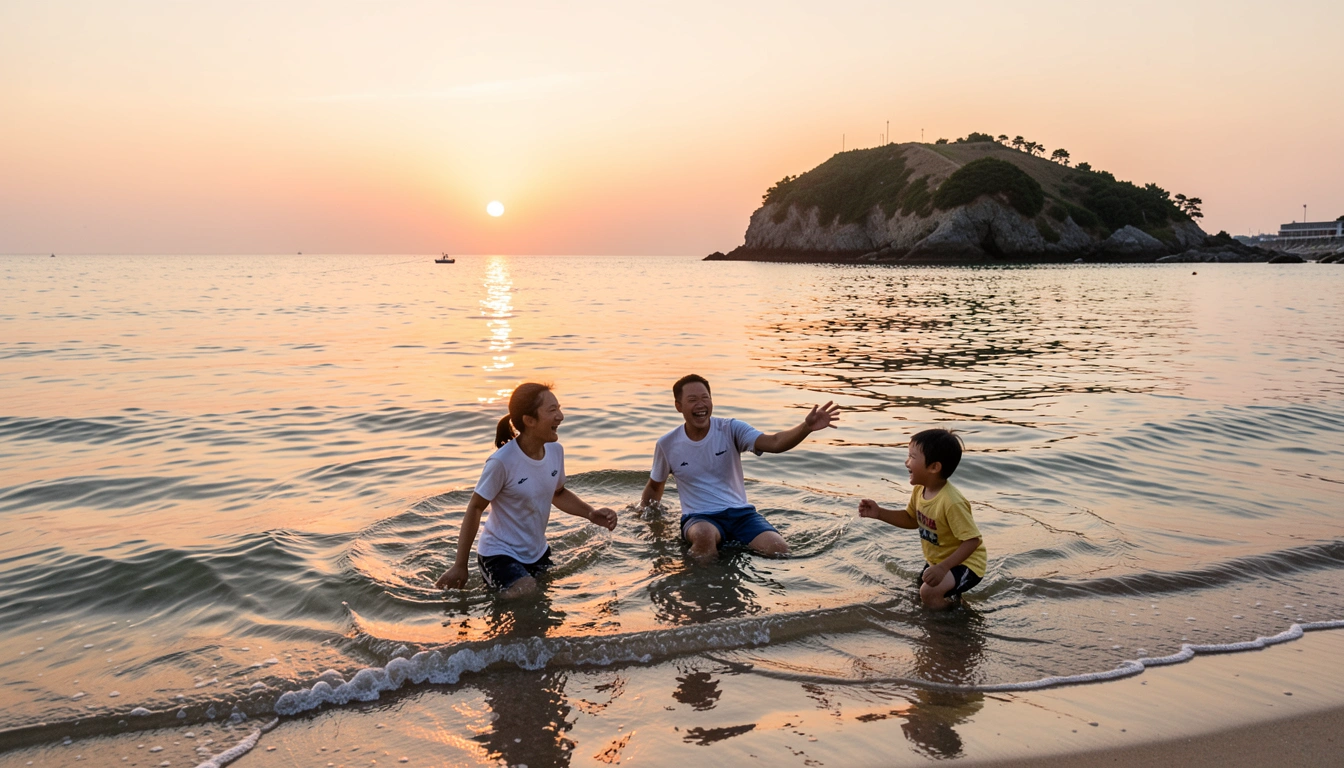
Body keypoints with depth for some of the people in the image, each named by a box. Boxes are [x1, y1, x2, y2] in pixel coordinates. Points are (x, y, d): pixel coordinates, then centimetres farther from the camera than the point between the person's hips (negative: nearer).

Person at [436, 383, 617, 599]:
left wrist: (592, 514, -4)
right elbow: (475, 508, -16)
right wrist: (460, 566, -13)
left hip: (537, 553, 7)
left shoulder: (555, 451, -8)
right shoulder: (502, 462, -27)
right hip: (500, 554, -7)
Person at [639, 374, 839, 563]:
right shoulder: (667, 445, -1)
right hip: (700, 518, -2)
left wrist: (806, 427, -38)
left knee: (779, 549, -24)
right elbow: (655, 486, 18)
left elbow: (774, 443, -21)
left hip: (740, 513, 2)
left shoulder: (731, 429, -5)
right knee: (704, 534, -39)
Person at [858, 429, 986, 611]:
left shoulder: (952, 502, -35)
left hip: (966, 562, -9)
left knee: (929, 592, -29)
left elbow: (972, 540, -32)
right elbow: (911, 519, 8)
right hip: (938, 560, 9)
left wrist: (943, 568, -39)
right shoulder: (920, 490, -9)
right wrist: (878, 513, -5)